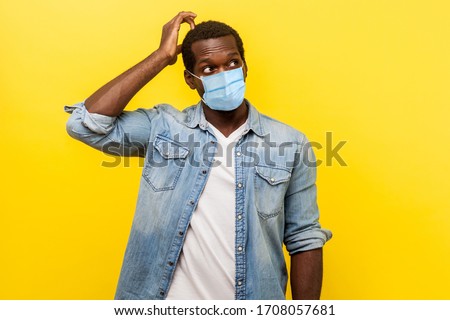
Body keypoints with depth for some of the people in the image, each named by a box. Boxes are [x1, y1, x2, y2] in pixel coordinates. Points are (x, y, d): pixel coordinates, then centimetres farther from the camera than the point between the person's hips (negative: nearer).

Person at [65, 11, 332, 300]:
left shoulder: (291, 144, -5)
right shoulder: (162, 127, -4)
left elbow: (305, 240, -1)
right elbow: (87, 122, -17)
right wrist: (162, 56, -13)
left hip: (252, 298, 0)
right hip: (167, 297, 0)